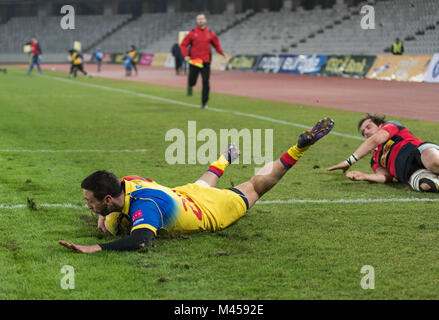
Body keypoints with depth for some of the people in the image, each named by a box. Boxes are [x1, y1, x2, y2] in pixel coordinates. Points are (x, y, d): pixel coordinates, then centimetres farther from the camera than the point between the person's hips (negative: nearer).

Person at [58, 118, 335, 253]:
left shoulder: (143, 205, -44)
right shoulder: (125, 183, -21)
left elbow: (141, 240, -61)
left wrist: (94, 248, -65)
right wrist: (108, 217, -14)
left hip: (211, 214, -6)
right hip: (183, 194, 6)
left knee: (256, 186, 14)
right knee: (203, 184, 40)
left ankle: (300, 148, 23)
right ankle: (226, 158, 67)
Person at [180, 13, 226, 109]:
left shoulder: (210, 34, 6)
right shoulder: (192, 33, 0)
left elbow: (216, 44, 16)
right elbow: (183, 45, 3)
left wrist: (221, 51, -4)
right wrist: (185, 55, -10)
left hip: (205, 62, 1)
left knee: (206, 83, -6)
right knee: (192, 82, 5)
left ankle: (204, 102, 3)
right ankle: (190, 86, 43)